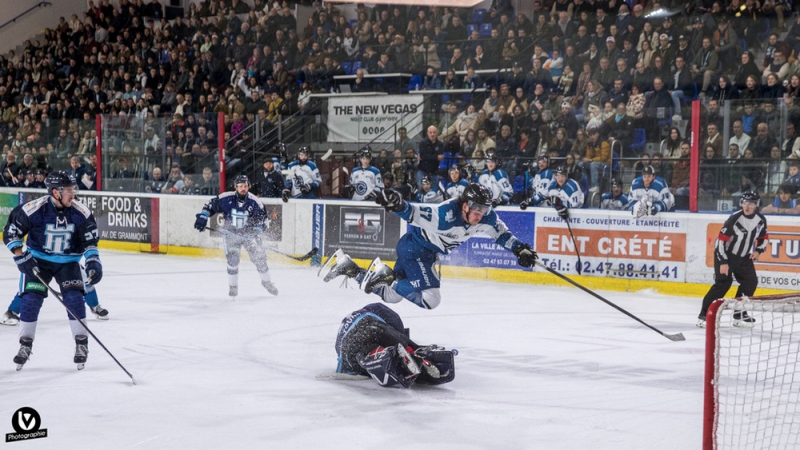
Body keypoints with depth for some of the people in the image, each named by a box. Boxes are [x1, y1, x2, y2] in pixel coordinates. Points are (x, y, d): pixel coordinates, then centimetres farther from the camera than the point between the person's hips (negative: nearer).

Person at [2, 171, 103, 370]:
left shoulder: (81, 212, -16)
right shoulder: (33, 210, -23)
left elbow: (90, 240, -6)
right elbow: (10, 232, -13)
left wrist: (93, 262, -20)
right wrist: (21, 256, -20)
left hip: (68, 261, 1)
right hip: (38, 260, -1)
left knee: (74, 297, -13)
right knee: (31, 298, -9)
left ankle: (81, 343, 0)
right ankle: (25, 345, 9)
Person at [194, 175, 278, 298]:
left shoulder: (254, 202, -15)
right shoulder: (226, 199, -17)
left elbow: (262, 219, -7)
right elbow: (210, 205, -4)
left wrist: (256, 233, -17)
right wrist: (202, 217, -13)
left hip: (249, 233, 1)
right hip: (230, 233, -1)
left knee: (259, 257, -2)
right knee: (232, 259, -11)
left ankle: (267, 282, 20)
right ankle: (233, 286, 8)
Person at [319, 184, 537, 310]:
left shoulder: (485, 216, -13)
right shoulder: (446, 213, -35)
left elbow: (501, 233, 3)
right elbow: (415, 213, -40)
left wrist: (520, 249, -8)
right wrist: (398, 205, -60)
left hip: (428, 252, 8)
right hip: (414, 247, -8)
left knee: (391, 294, 17)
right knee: (429, 298, -22)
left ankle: (348, 267, 27)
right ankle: (384, 275, -7)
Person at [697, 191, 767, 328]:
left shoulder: (761, 220, -4)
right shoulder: (734, 218, -22)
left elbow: (764, 237, 15)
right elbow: (721, 240, -21)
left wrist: (758, 250, -4)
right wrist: (723, 262, -24)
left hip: (743, 256, 6)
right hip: (725, 254, -6)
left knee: (751, 281, -1)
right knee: (723, 282, -16)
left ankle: (739, 313, 12)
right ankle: (704, 315, -15)